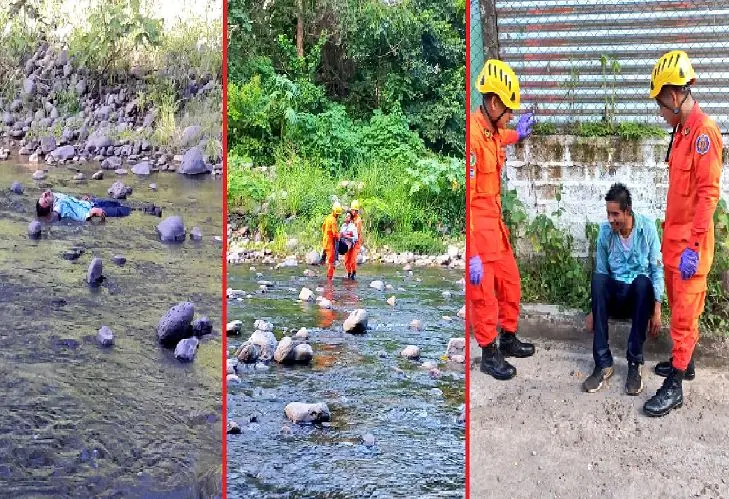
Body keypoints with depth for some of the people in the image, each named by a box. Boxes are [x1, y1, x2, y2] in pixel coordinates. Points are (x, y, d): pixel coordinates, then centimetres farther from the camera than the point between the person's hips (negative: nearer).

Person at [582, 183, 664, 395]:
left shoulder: (647, 228, -11)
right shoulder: (605, 231, -4)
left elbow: (658, 270, -9)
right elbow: (601, 271, 3)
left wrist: (657, 309, -16)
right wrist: (594, 310, -1)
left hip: (640, 292, -2)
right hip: (615, 294, 2)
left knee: (642, 281, -37)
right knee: (597, 278, -32)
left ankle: (634, 364, -32)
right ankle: (603, 363, -32)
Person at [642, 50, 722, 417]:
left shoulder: (703, 131, -18)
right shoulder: (681, 131, 11)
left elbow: (708, 193, -22)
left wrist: (693, 246, -23)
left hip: (690, 243, -9)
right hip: (673, 238, 9)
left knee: (684, 313, -3)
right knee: (678, 306, 20)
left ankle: (674, 386, 2)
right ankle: (683, 362, 34)